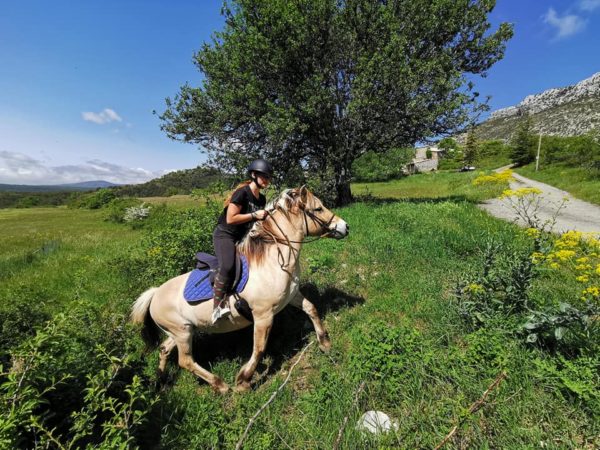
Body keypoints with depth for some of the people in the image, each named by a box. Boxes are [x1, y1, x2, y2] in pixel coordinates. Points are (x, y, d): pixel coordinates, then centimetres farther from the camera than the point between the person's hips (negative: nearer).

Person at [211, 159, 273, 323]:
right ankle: (217, 307, -24)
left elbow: (260, 221, 20)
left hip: (243, 238, 9)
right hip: (225, 235, -9)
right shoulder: (242, 192, -16)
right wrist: (254, 215, -21)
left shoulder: (262, 199, 9)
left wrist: (266, 217, 1)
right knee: (228, 266, -32)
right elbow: (230, 219, -21)